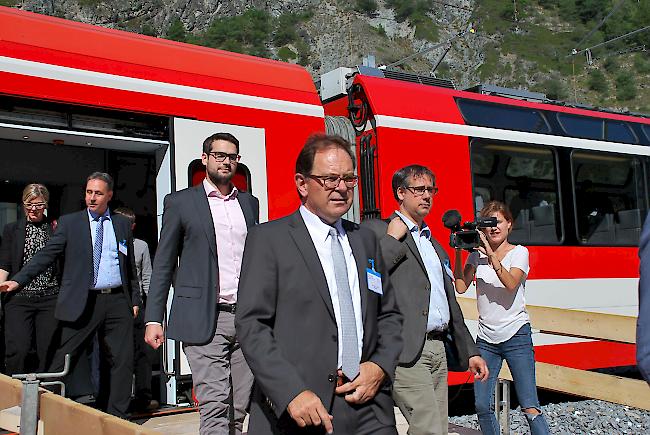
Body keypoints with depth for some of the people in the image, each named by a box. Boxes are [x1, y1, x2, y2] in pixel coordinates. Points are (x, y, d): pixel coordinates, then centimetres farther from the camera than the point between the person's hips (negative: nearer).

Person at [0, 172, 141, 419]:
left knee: (122, 361, 5)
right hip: (81, 303, -3)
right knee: (63, 361, -2)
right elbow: (46, 255, -2)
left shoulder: (122, 224, 12)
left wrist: (134, 299, 12)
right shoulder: (70, 222, 5)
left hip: (117, 301, 3)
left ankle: (116, 417, 16)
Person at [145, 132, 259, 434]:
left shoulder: (250, 203, 15)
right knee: (214, 407, -9)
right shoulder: (180, 202, 5)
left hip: (247, 318, 4)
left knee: (239, 408, 7)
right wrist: (153, 319, -4)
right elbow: (163, 263, 4)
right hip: (204, 320, -4)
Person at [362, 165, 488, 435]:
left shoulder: (435, 245, 24)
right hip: (407, 352, -8)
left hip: (438, 351, 8)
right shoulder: (375, 231, 0)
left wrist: (470, 351, 23)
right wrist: (393, 238, -10)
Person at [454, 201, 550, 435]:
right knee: (482, 405, -1)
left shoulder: (519, 252, 1)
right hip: (486, 338, 3)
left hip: (516, 336, -3)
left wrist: (491, 254, -24)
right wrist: (458, 251, -5)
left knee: (530, 407, -8)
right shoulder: (477, 255, 9)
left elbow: (511, 283, -17)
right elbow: (461, 287, -3)